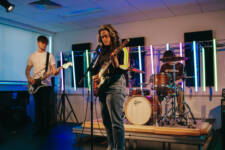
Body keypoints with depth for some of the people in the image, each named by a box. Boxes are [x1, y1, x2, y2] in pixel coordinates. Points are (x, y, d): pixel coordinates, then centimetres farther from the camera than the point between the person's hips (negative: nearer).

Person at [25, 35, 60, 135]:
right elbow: (27, 70, 15)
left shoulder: (50, 56, 4)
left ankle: (45, 129, 6)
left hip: (46, 85, -2)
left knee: (46, 108, -4)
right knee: (38, 107, 6)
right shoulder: (32, 56, 12)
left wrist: (55, 72, -29)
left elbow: (54, 69, -5)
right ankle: (37, 129, 15)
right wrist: (29, 78, -4)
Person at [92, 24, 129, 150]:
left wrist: (117, 65, -35)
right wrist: (95, 76, 3)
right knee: (106, 121, 13)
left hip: (115, 87, -8)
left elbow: (126, 68, -15)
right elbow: (95, 69, 25)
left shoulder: (121, 50, -1)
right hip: (103, 88, 8)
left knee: (116, 122, -12)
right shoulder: (103, 53, 18)